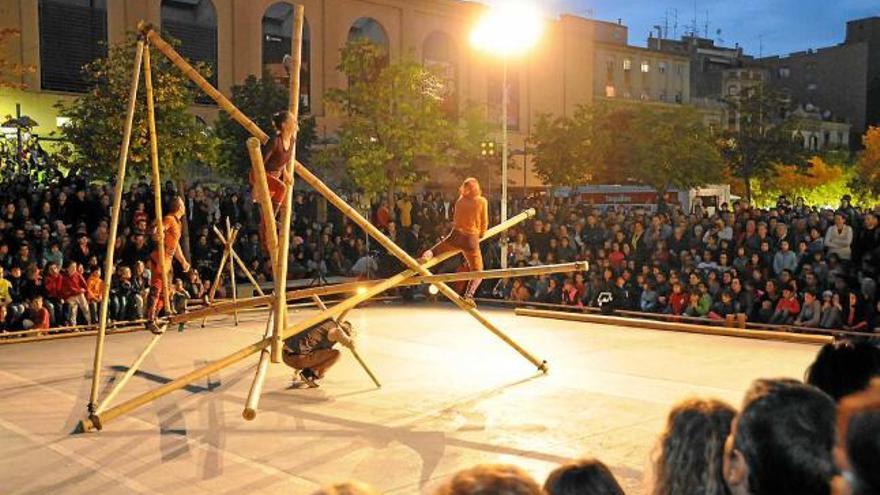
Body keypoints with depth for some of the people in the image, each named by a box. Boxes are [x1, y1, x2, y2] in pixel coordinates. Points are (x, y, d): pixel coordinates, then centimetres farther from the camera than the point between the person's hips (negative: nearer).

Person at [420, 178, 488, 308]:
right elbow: (484, 222, 4)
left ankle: (427, 255, -14)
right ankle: (469, 295, -17)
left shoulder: (460, 200, 7)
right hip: (472, 239, -2)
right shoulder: (482, 201, -1)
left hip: (456, 235, 2)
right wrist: (481, 234, 22)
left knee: (435, 250, 22)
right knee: (477, 272, 7)